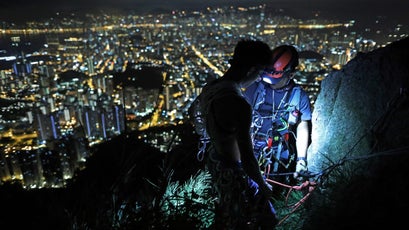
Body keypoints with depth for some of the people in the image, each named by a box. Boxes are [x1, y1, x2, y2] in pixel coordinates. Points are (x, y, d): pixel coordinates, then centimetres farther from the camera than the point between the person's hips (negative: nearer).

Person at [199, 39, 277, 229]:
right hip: (234, 171, -8)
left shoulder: (208, 89, -6)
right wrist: (264, 187, -11)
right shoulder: (239, 104, -33)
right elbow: (247, 158, -27)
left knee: (223, 210, 30)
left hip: (214, 160, 8)